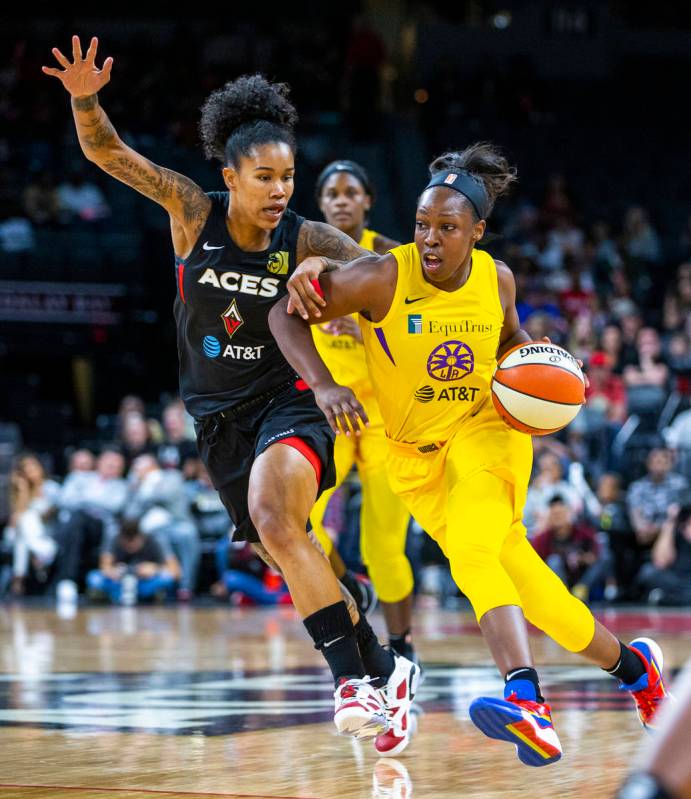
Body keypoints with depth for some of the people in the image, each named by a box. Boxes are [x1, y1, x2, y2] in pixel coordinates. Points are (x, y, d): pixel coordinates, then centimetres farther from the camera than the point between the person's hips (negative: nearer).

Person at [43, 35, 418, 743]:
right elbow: (105, 152, -10)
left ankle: (354, 677, -31)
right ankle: (384, 670, 24)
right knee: (293, 561, 7)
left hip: (286, 400, -3)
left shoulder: (307, 241, -12)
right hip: (217, 414, 3)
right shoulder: (194, 211, -8)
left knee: (274, 520, -31)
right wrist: (85, 99, -30)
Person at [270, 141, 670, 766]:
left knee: (471, 555, -29)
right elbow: (284, 316, -15)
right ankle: (632, 666, 16)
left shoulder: (496, 279, -6)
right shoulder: (383, 278, -17)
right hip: (419, 456, 1)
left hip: (486, 429, -1)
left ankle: (526, 701, -48)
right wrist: (323, 386, -28)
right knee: (519, 578, -5)